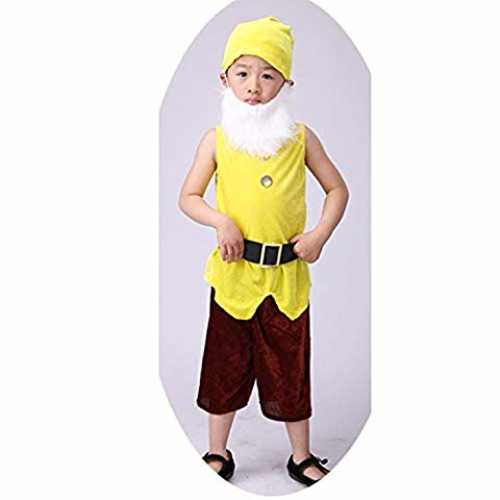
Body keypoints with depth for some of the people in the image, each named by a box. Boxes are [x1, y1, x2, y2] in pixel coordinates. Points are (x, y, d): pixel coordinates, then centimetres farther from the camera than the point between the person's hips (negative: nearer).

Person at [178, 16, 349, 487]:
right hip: (234, 270, 0)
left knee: (291, 366, 12)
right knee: (226, 364, 13)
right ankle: (218, 453, 32)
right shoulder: (217, 139, -2)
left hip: (287, 272, 1)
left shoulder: (300, 137, -1)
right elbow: (187, 197, 2)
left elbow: (337, 189, 7)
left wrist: (320, 234, -8)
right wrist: (221, 221, -16)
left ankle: (301, 456, 31)